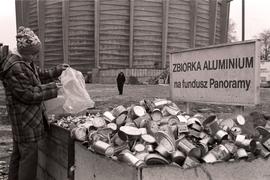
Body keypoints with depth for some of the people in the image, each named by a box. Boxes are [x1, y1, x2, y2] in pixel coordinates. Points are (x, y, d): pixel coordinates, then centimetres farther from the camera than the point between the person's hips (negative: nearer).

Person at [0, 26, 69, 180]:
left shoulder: (26, 63, 9)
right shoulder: (15, 68, -22)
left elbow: (41, 75, 22)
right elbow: (28, 94, -22)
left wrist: (58, 70, 10)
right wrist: (52, 88, -16)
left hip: (26, 119, 11)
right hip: (25, 120, -10)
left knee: (18, 153, 20)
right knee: (28, 156, -4)